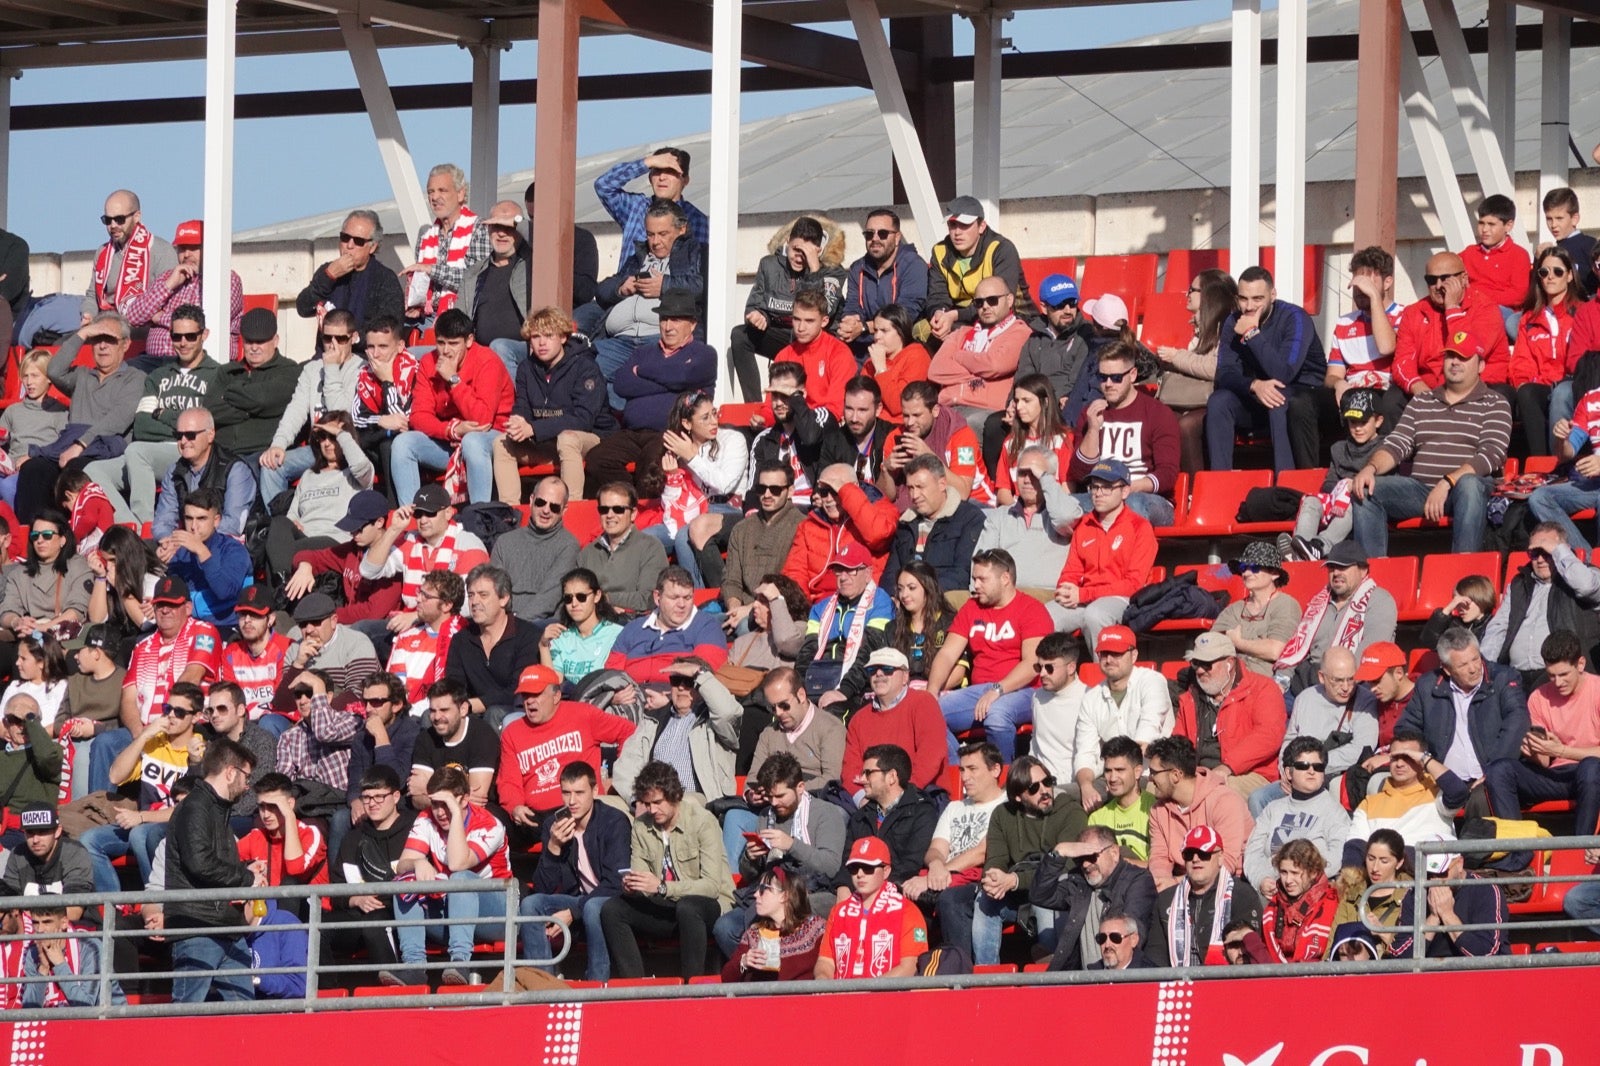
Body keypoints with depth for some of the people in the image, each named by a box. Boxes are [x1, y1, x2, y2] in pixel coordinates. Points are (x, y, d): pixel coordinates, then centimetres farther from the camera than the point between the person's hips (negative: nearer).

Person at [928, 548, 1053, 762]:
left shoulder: (1031, 610, -2)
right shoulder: (971, 609, 17)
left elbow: (1032, 664, -14)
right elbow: (947, 654, 12)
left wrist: (997, 690, -25)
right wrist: (933, 690, -6)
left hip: (1020, 691, -6)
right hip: (978, 692, 6)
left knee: (996, 712, -39)